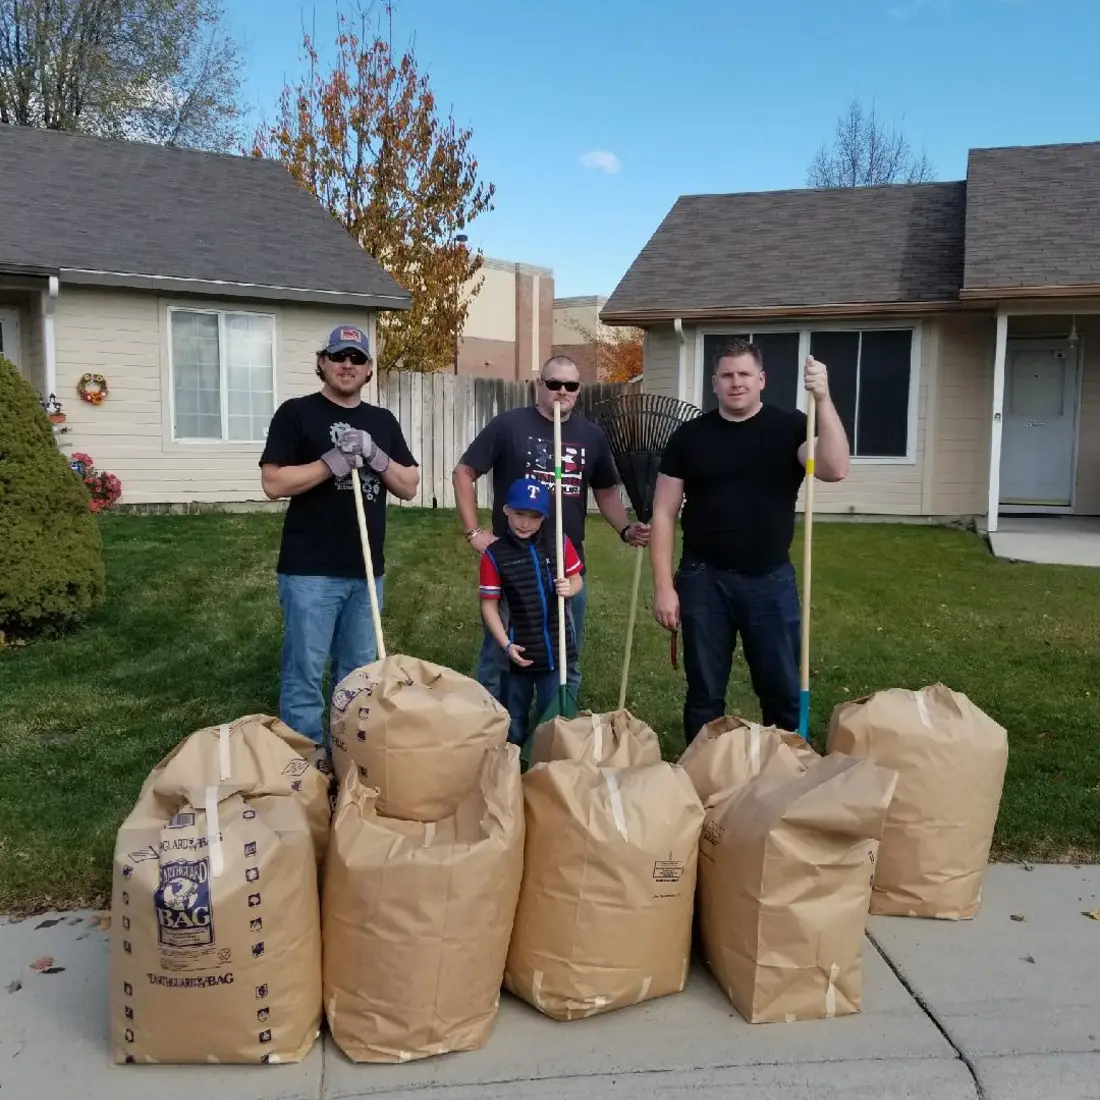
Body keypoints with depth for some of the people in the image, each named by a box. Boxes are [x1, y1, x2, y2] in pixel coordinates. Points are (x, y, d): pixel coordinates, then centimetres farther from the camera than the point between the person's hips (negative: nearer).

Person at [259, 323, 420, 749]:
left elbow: (409, 487, 9)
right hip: (310, 571, -5)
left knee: (359, 677, 14)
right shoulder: (296, 413, -2)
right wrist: (334, 462, -17)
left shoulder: (383, 421, 13)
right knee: (304, 677, -2)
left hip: (367, 571, 5)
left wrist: (376, 457, -8)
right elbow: (273, 483, -10)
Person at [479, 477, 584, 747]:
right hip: (521, 652, -1)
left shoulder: (559, 543, -2)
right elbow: (489, 606, -4)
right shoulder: (495, 555, -8)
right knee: (514, 726, 14)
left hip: (557, 649, 1)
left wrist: (570, 588, -14)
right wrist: (506, 645, -13)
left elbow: (577, 579, 10)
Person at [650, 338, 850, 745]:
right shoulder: (690, 435, 0)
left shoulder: (789, 427, -1)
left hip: (771, 580, 0)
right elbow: (664, 513, 0)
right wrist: (664, 586, -7)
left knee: (784, 692, 10)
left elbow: (835, 470, -20)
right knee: (704, 694, 12)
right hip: (704, 580, 0)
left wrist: (823, 399, -27)